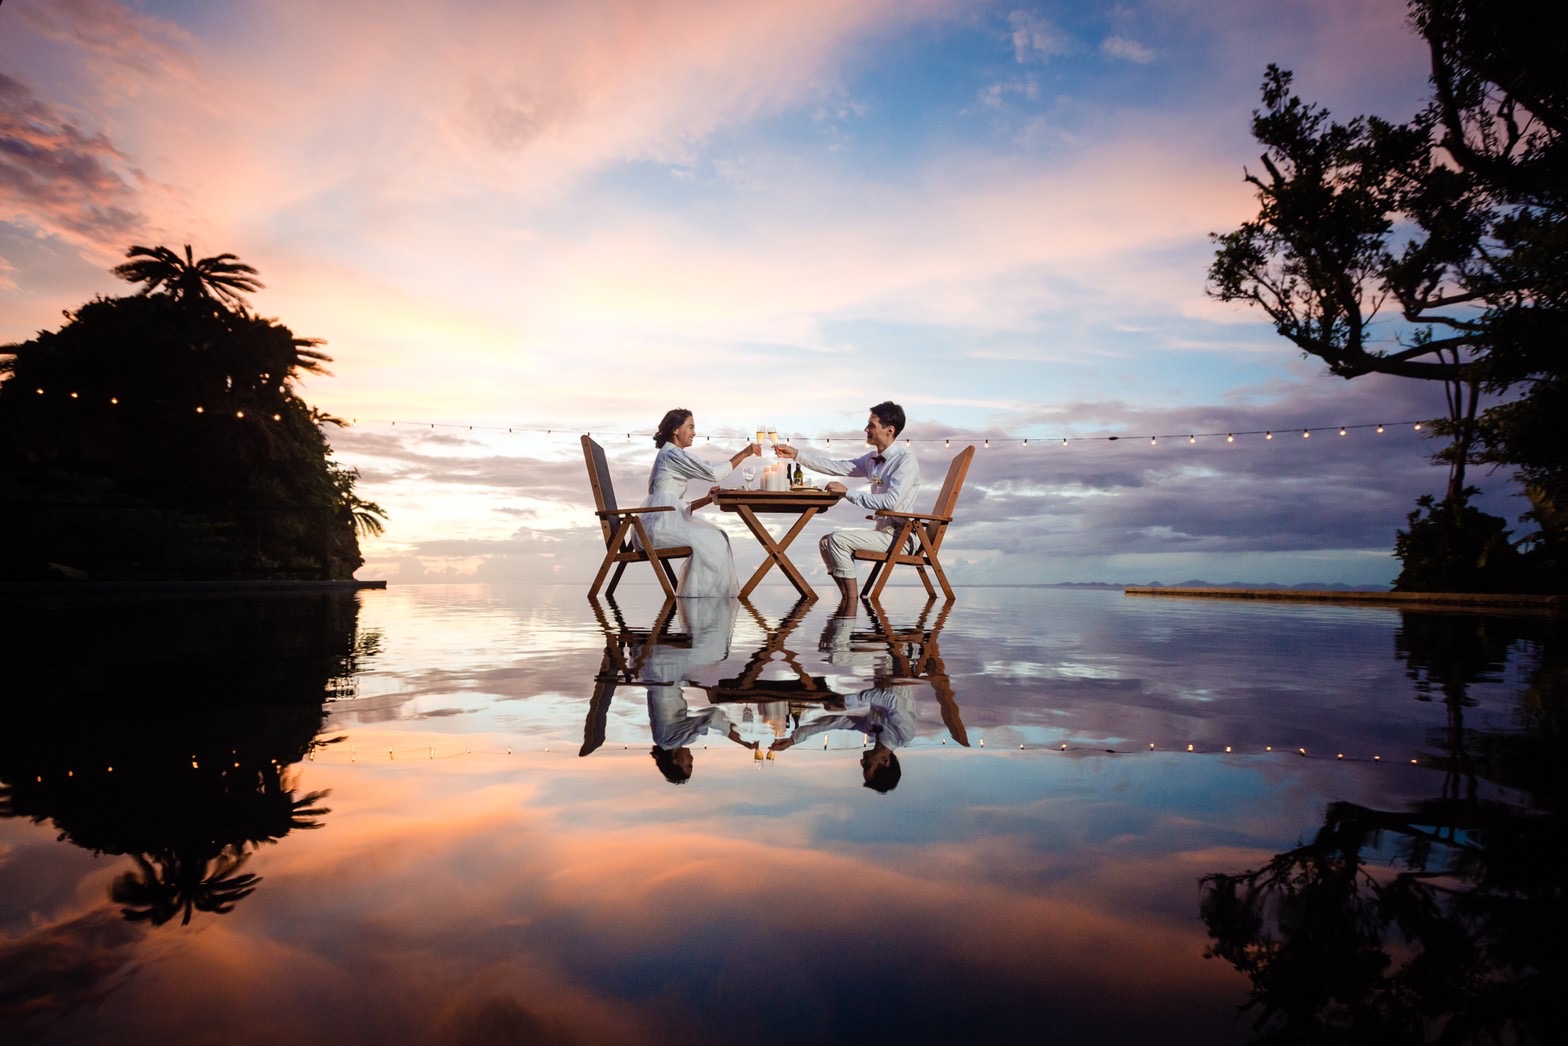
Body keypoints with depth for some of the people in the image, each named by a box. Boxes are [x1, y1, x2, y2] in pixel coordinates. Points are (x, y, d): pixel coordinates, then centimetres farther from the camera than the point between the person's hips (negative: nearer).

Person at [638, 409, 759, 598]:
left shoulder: (668, 455, 25)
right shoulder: (673, 453, -6)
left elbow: (678, 505, 20)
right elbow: (713, 473, -12)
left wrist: (707, 499, 7)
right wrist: (744, 453, -6)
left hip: (665, 519, 9)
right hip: (659, 523, -9)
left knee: (717, 538, 4)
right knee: (708, 542, -14)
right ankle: (698, 595, -8)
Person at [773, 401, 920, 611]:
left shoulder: (906, 460, -15)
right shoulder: (873, 459, 12)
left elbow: (891, 501, -27)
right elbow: (835, 466, 13)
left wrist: (847, 493, -21)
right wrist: (796, 454, 8)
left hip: (898, 536, -9)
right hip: (882, 531, 9)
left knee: (838, 539, -20)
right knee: (826, 542, 7)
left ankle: (852, 599, -11)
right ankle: (847, 598, 5)